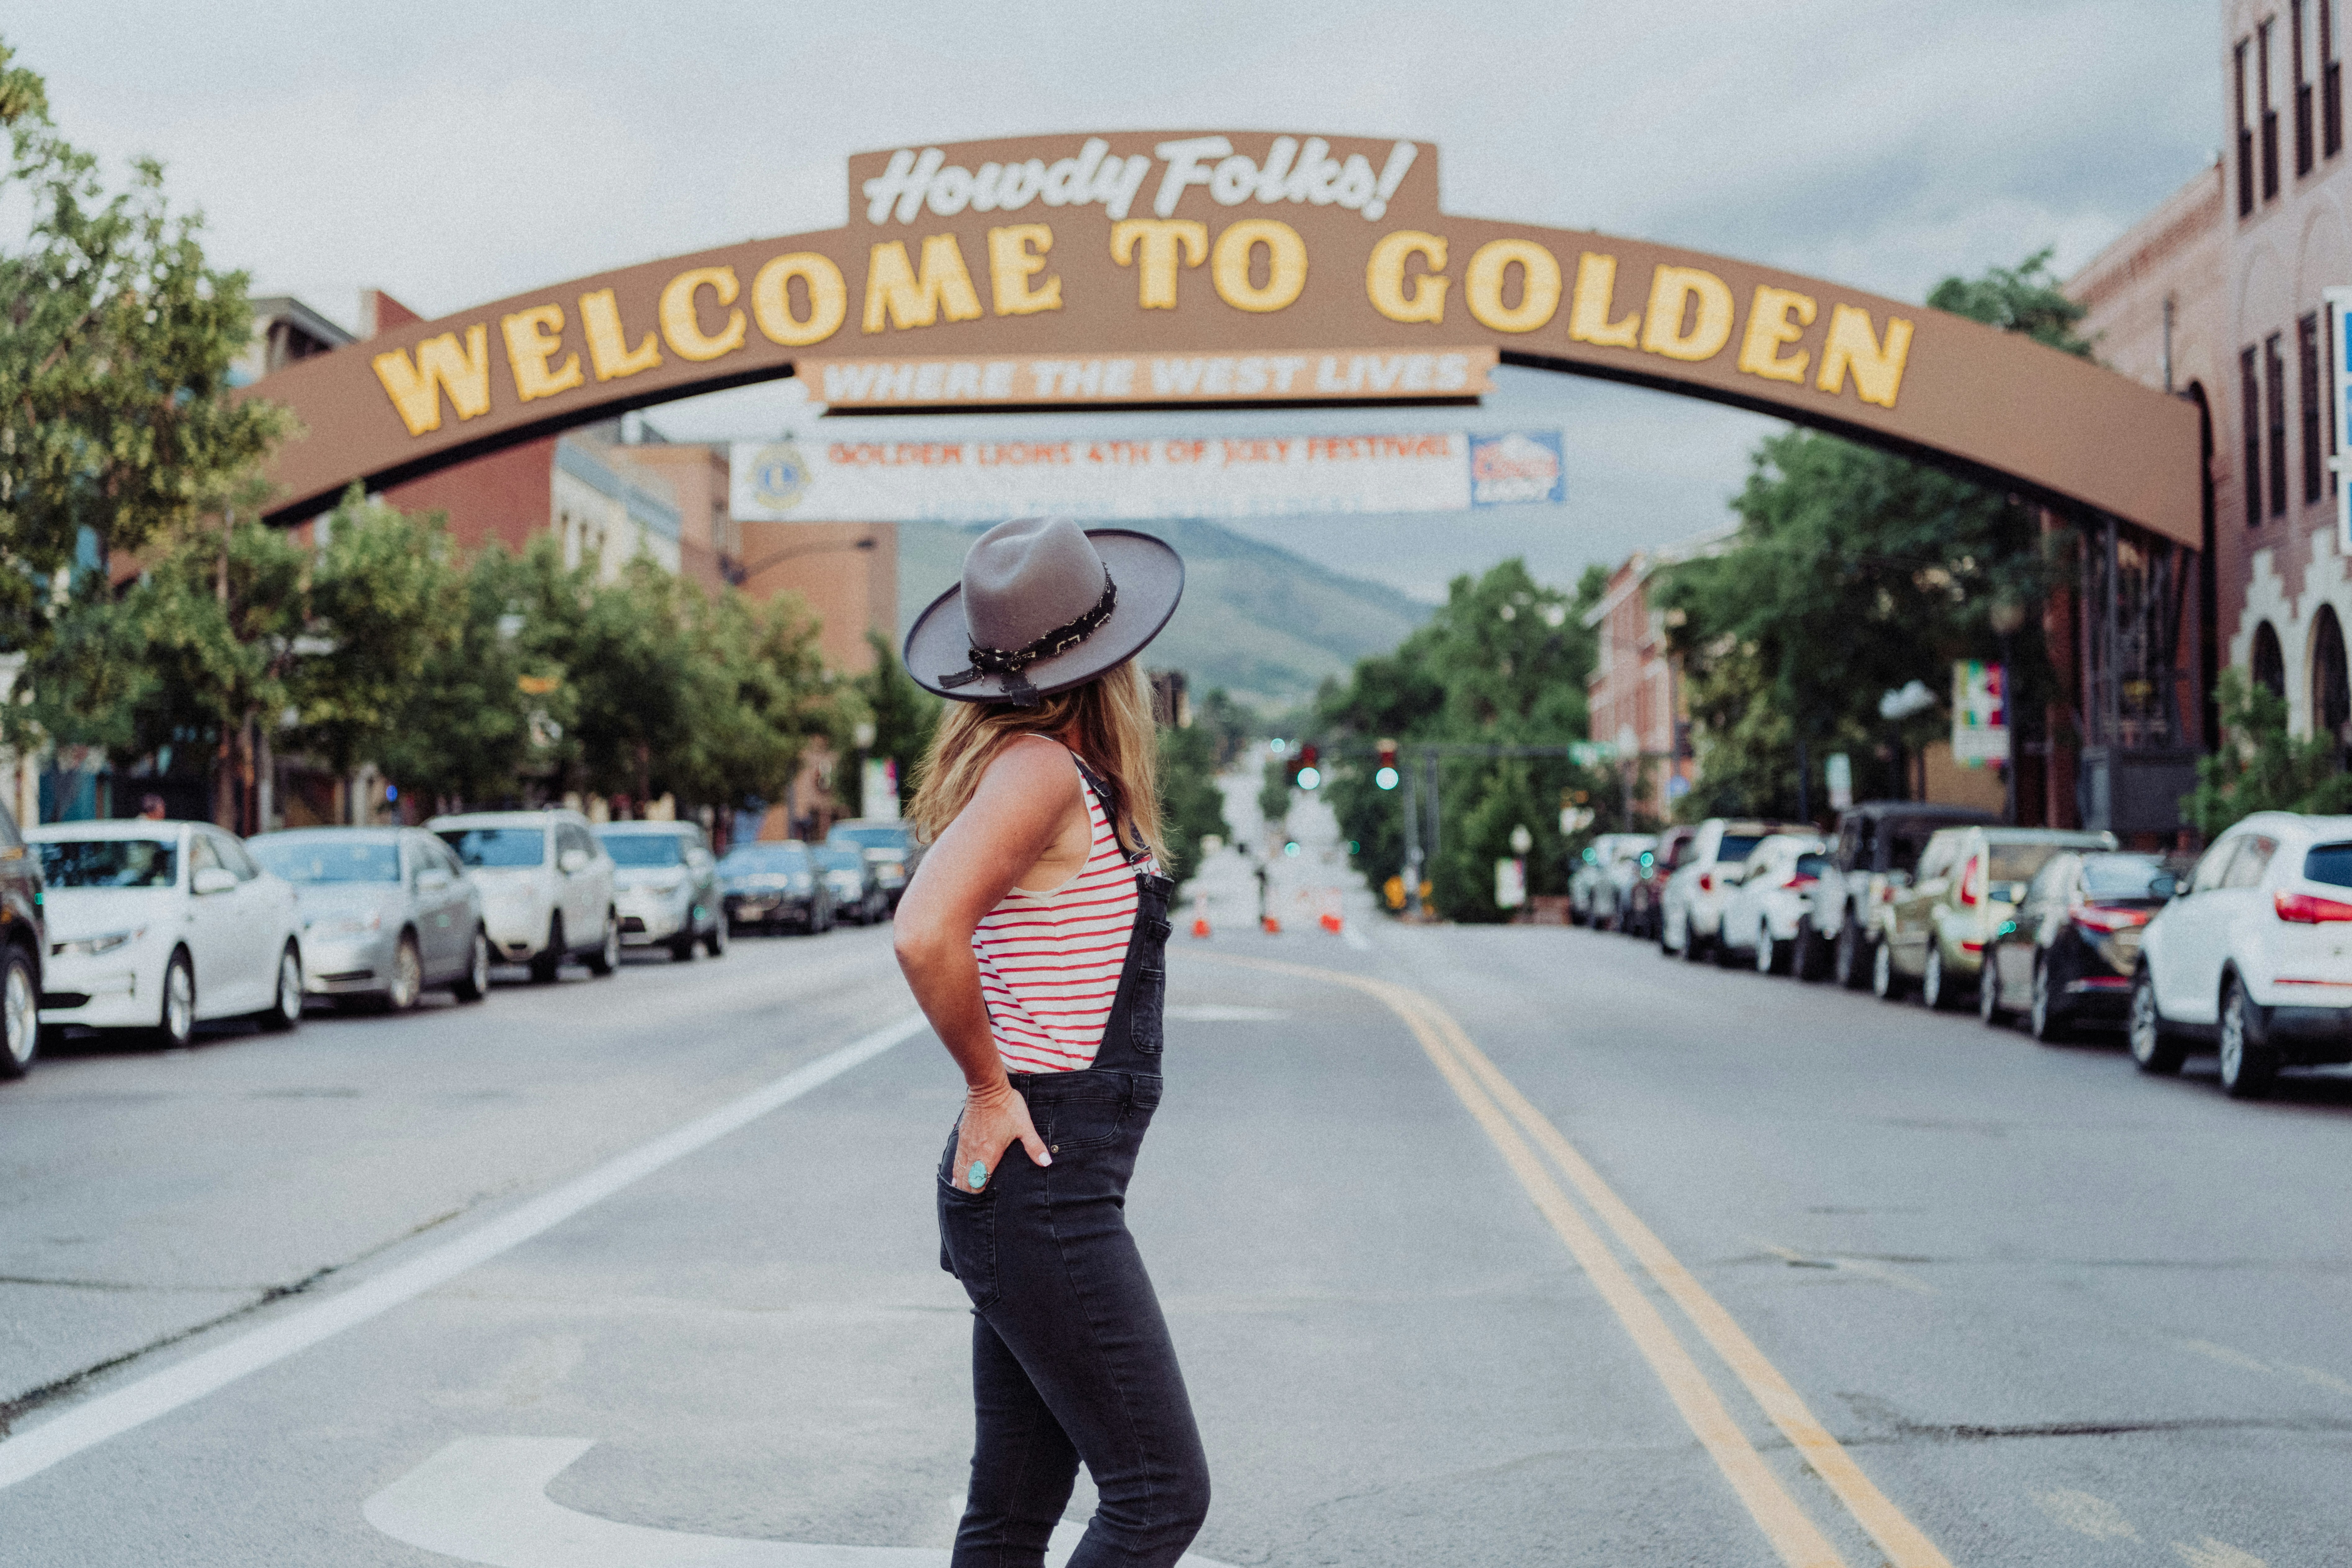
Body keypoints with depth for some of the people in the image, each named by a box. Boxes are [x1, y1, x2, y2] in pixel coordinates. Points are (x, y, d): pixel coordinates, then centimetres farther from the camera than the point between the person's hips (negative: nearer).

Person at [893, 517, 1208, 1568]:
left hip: (1041, 1188, 9)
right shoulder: (1039, 767, -15)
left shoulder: (1052, 771, 13)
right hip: (1040, 1187, -9)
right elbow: (925, 936, -29)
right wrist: (990, 1089, -15)